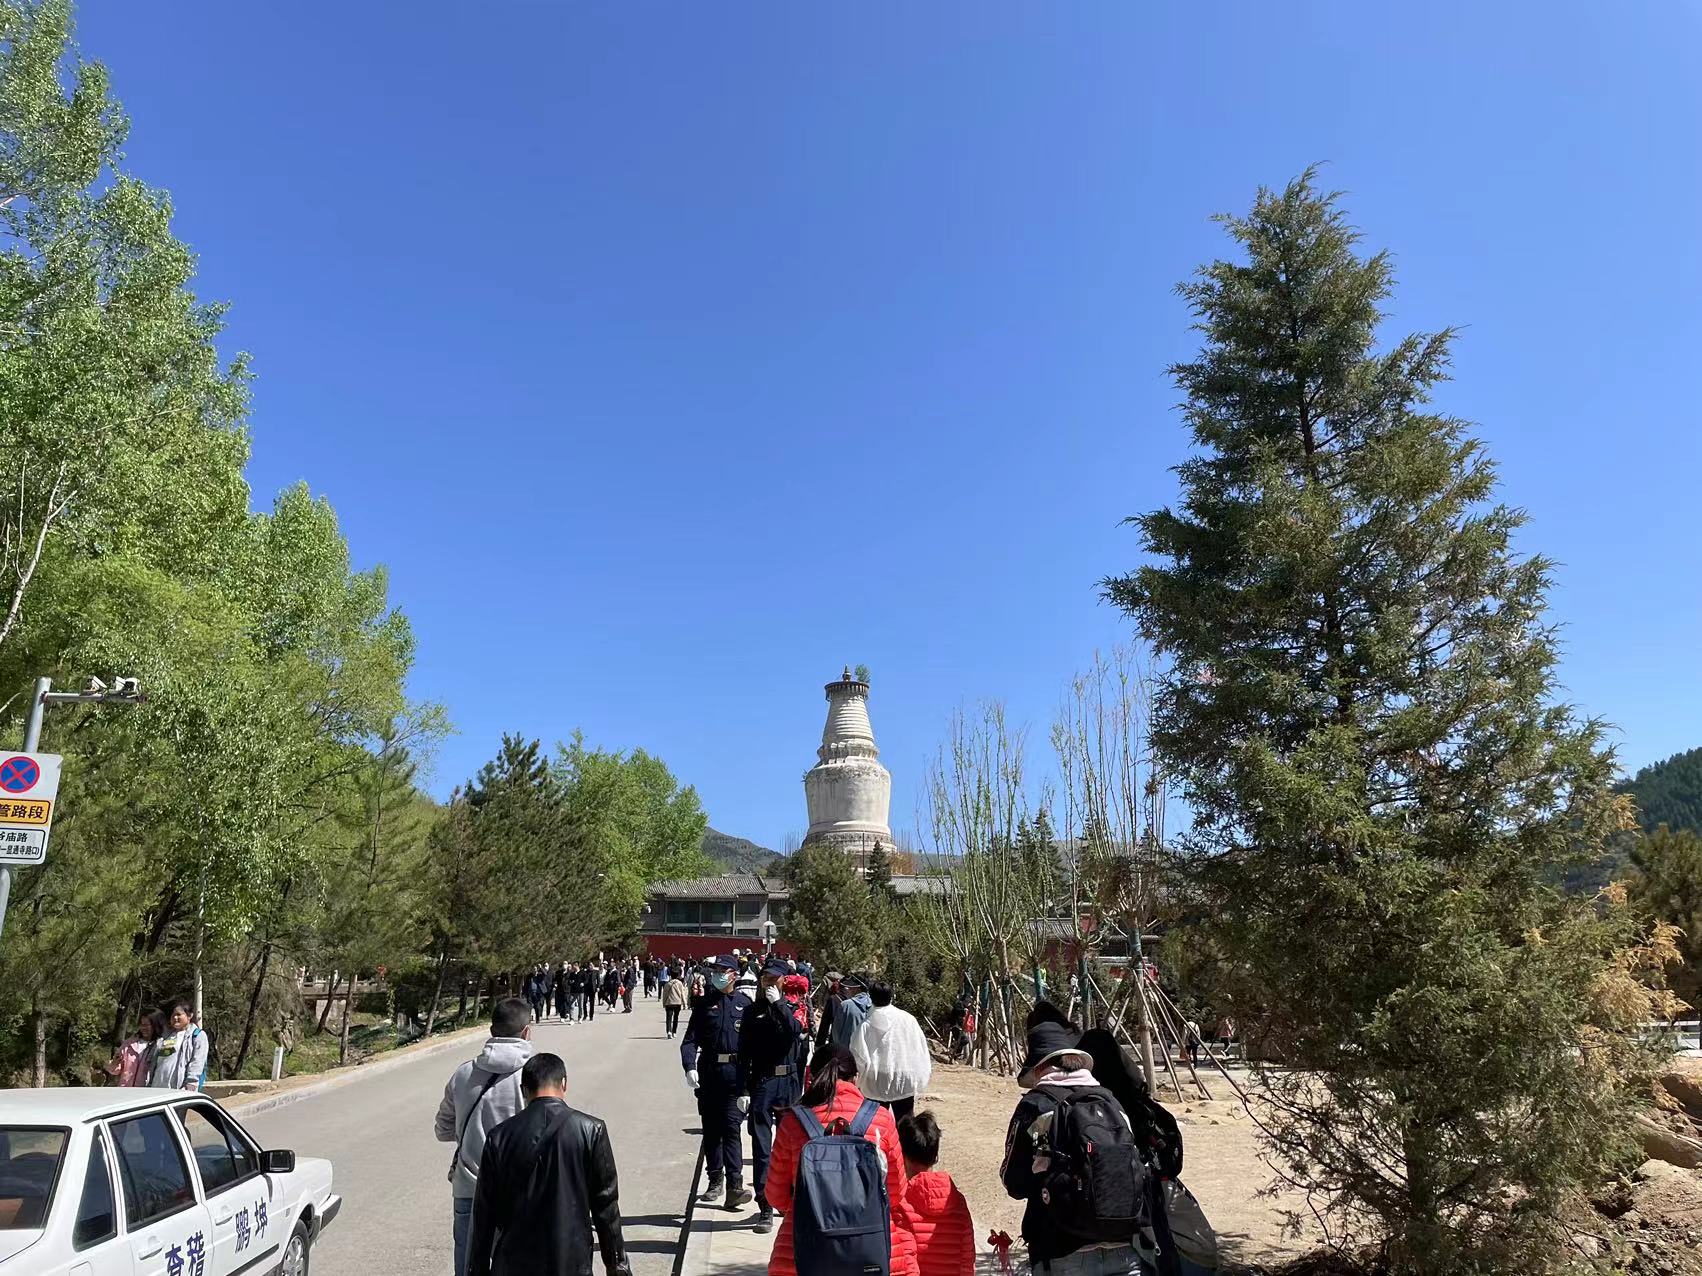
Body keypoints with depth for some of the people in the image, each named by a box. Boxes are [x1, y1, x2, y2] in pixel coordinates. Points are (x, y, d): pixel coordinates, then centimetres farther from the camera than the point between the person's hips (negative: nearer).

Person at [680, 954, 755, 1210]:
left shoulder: (744, 1005, 4)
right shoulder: (705, 1004, 8)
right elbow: (690, 1039, 3)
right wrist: (690, 1067, -15)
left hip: (735, 1074, -3)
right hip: (708, 1073, 3)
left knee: (731, 1128, -9)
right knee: (711, 1129, 11)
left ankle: (734, 1185, -8)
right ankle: (715, 1179, 25)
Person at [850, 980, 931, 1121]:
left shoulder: (865, 1025, -10)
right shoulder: (908, 1019, -7)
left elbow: (859, 1057, -11)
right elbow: (921, 1048, -2)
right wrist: (923, 1075, 8)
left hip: (876, 1084, -1)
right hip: (905, 1083, 1)